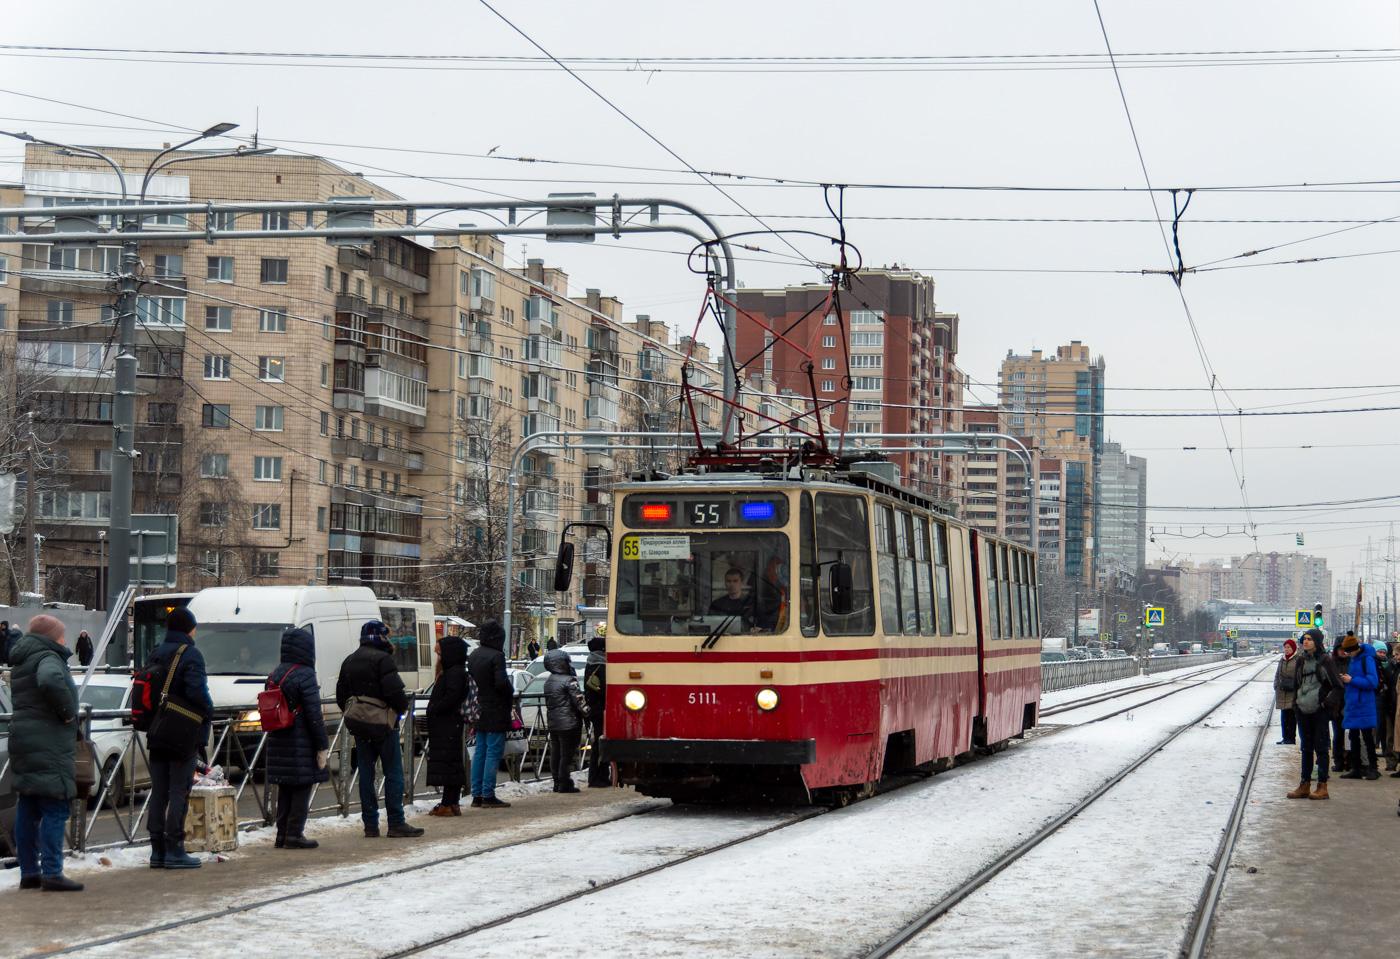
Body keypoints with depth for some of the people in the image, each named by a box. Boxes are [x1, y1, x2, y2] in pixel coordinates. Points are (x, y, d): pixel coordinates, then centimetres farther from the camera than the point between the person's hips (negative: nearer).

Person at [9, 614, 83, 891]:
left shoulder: (22, 661, 18)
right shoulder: (47, 658, -11)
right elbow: (51, 682, -34)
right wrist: (67, 711, -19)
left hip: (24, 741, 10)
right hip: (48, 746, -10)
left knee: (27, 810, 11)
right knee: (55, 808, -9)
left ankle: (29, 872, 15)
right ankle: (52, 873, -14)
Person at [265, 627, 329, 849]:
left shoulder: (274, 675, 11)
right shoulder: (304, 675, -13)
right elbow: (314, 714, -15)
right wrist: (322, 745, -11)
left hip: (278, 742, 7)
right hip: (301, 743, -7)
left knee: (285, 789, 13)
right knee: (303, 786, -1)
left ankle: (282, 834, 14)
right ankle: (294, 834, -4)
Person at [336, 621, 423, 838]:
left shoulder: (349, 661, 14)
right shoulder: (382, 659, -12)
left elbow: (341, 697, 16)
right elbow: (395, 690, -20)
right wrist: (402, 708, -2)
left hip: (359, 726, 7)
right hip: (382, 725, -7)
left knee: (366, 773, 9)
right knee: (393, 773, -2)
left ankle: (370, 825, 9)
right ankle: (396, 824, -4)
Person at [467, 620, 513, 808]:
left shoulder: (472, 656, 9)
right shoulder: (496, 656, -16)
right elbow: (501, 683, -22)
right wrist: (512, 691, -4)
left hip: (479, 712, 8)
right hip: (495, 712, -8)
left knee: (479, 752, 12)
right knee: (494, 752, -4)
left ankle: (476, 795, 13)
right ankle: (488, 796, -5)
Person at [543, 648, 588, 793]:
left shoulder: (548, 682, 12)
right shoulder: (569, 681, -13)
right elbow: (579, 700, -14)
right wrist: (586, 713, 0)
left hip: (553, 723, 8)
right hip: (569, 724, -8)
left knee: (556, 754, 12)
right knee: (567, 754, -4)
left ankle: (557, 783, 16)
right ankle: (565, 784, -3)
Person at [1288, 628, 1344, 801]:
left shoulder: (1326, 661, -7)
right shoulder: (1301, 660, 10)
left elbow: (1338, 687, -5)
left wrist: (1326, 702, -15)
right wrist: (1295, 702, 11)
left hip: (1320, 710, -6)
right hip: (1303, 710, 6)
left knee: (1320, 747, -3)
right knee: (1306, 748, 11)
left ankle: (1322, 787, 1)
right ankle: (1305, 786, 17)